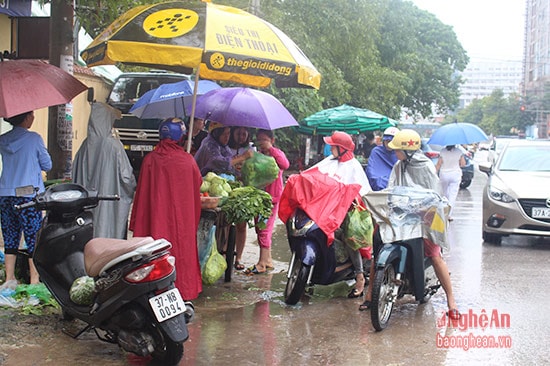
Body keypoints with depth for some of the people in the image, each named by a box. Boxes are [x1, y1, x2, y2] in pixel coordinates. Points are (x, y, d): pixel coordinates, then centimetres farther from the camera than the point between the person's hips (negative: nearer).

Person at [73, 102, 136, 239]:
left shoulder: (85, 146, 0)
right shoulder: (114, 145, -14)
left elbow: (75, 175, 7)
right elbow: (126, 176, -11)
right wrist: (133, 189, 8)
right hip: (110, 205, -5)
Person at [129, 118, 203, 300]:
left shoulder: (151, 159, -8)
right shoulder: (188, 160, -5)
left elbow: (142, 192, -4)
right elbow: (198, 185, 6)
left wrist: (137, 221, 2)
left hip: (157, 216, -1)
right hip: (183, 216, 1)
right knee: (182, 248, 12)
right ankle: (184, 287, 19)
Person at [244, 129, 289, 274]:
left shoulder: (276, 153, -5)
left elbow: (285, 165, -26)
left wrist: (270, 149, -27)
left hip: (271, 196, -8)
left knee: (264, 229, -9)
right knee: (260, 228, 11)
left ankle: (262, 263, -4)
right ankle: (268, 260, 20)